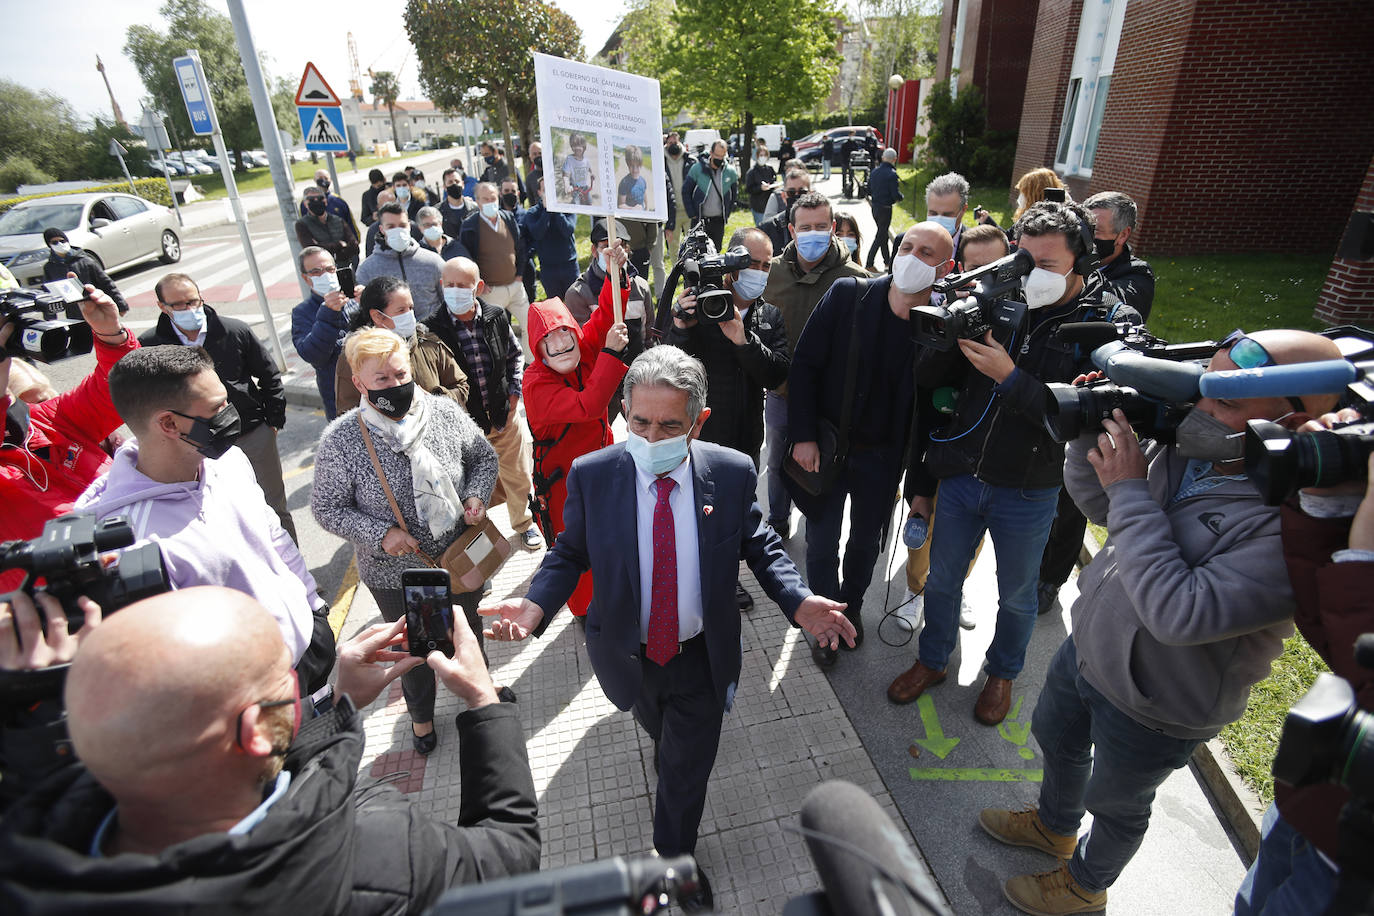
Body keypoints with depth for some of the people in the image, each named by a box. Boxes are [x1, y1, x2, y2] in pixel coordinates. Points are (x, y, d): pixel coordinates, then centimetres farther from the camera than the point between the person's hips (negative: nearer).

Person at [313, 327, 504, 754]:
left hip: (460, 558, 2)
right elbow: (327, 508, -10)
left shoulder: (444, 410, -11)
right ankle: (420, 712, 52)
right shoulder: (341, 440, -18)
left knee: (467, 628, 25)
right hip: (396, 574, -2)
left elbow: (483, 457, 3)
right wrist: (380, 534, -23)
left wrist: (476, 497, -14)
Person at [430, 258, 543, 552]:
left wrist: (515, 392, 3)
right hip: (465, 420, -3)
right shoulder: (435, 328, -14)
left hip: (505, 413, 3)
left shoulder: (496, 317, -4)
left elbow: (515, 355, 11)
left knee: (518, 473, 17)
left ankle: (524, 522, 42)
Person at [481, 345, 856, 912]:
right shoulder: (591, 476, -19)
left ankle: (675, 859, 50)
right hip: (630, 657, 1)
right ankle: (667, 749, 71)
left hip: (702, 658, -1)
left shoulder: (732, 473, -19)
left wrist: (798, 601, -22)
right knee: (661, 735, 32)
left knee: (689, 766, 19)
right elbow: (570, 553, -7)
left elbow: (759, 545, -5)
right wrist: (537, 605, -26)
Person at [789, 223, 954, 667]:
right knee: (822, 544, 12)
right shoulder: (847, 295, -13)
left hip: (882, 457, 1)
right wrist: (803, 436, -14)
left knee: (866, 541, 21)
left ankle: (852, 608, 48)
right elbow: (804, 364, -10)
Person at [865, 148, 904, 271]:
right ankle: (869, 264, 0)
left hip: (874, 207, 7)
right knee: (880, 237, 1)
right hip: (885, 209, -7)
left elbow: (868, 191, 9)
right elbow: (896, 195, -18)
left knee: (883, 234, 19)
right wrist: (902, 196, 2)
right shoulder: (892, 174, -17)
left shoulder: (875, 171, 3)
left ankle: (887, 261, 29)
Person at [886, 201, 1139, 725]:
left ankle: (1002, 673, 46)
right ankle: (933, 661, 43)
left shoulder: (1109, 323, -11)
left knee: (1016, 594, 19)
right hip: (960, 477, 2)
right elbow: (927, 379, -4)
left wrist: (1010, 377, -27)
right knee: (942, 578, 18)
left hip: (1029, 491, -2)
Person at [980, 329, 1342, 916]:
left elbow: (1181, 614, -40)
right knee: (1055, 740, 31)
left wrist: (1130, 491, -35)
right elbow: (1098, 505, 2)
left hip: (1152, 709, -7)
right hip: (1086, 648, 7)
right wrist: (1093, 431, -16)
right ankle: (1054, 826, 63)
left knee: (1115, 802, 22)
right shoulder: (1186, 451, -12)